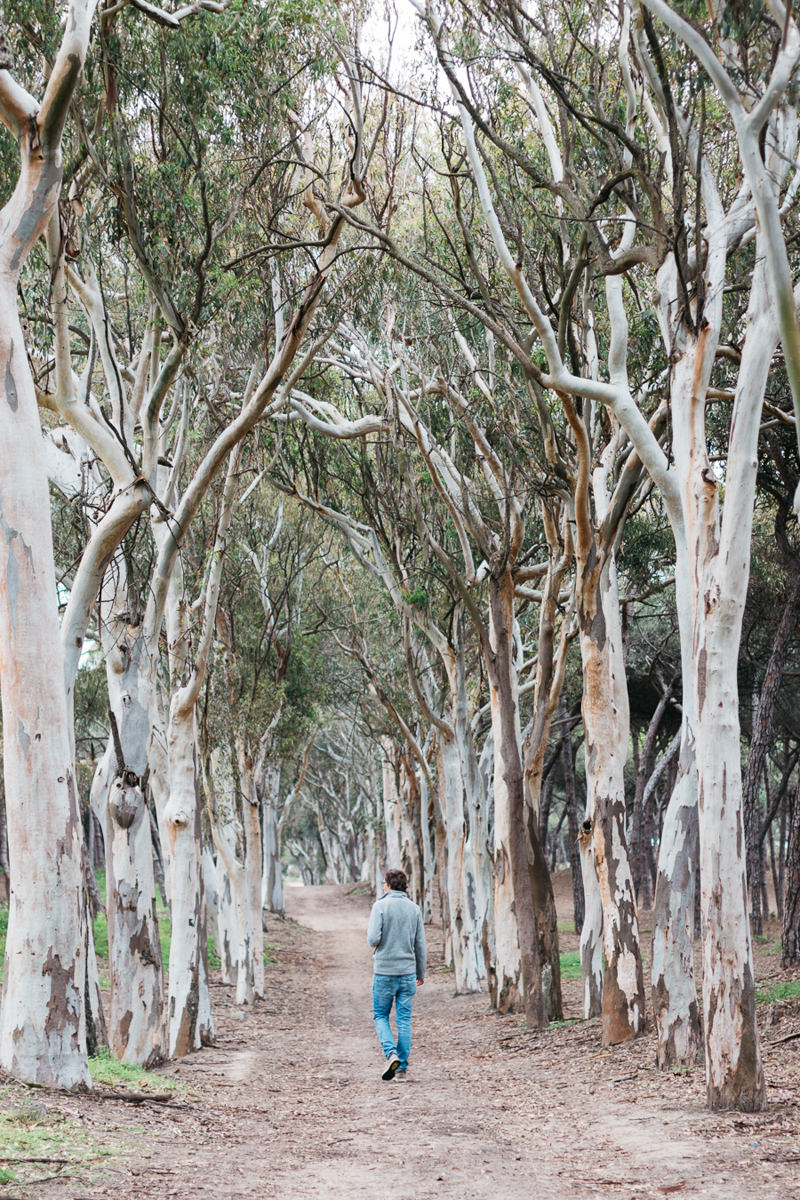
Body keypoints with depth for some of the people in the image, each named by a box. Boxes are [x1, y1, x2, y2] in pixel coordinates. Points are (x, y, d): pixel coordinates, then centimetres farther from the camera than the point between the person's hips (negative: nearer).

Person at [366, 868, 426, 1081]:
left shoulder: (380, 906, -8)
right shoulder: (414, 908, 4)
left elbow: (374, 939, -16)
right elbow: (421, 945, 7)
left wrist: (370, 935, 9)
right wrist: (421, 973, 17)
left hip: (384, 971, -3)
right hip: (408, 971, 3)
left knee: (381, 1016, 10)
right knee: (404, 1019, 8)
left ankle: (391, 1054, -11)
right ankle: (402, 1067, 6)